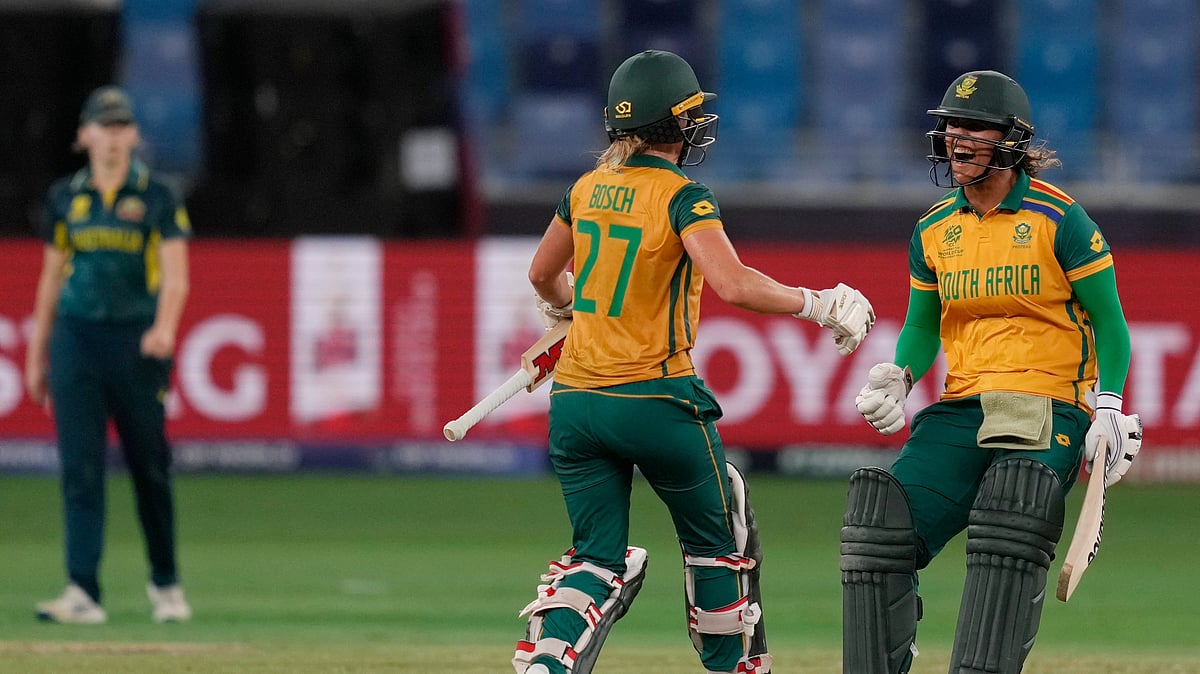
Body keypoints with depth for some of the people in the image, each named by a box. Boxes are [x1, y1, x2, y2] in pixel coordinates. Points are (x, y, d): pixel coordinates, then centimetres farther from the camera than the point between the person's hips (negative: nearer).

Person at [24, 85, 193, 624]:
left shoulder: (156, 198, 1)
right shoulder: (65, 197, 10)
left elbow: (176, 274, -9)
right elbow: (51, 277, 16)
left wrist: (165, 327, -28)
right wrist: (36, 355, 14)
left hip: (136, 342, -2)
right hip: (75, 339, 2)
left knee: (150, 467, 4)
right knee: (80, 468, -7)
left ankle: (165, 582, 22)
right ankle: (83, 593, -12)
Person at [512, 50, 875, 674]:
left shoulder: (587, 189, 6)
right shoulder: (682, 196, -12)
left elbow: (544, 274, 21)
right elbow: (732, 283, -25)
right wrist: (818, 305, -14)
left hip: (575, 402, 5)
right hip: (656, 399, -5)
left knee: (597, 557, 9)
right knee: (716, 540, 17)